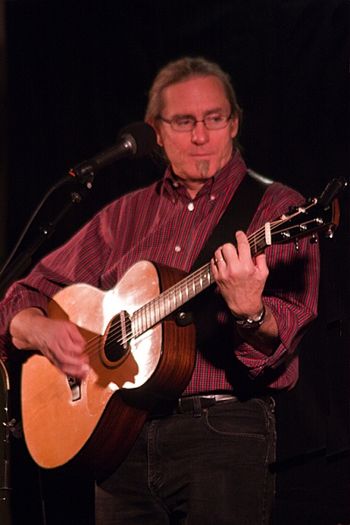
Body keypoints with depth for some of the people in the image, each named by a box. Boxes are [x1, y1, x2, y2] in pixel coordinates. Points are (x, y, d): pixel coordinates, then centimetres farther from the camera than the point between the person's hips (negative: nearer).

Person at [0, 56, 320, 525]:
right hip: (120, 431, 4)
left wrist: (249, 311, -35)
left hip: (224, 431, -4)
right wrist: (43, 332, -4)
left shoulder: (276, 209, 1)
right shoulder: (125, 215, 16)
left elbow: (281, 339, -13)